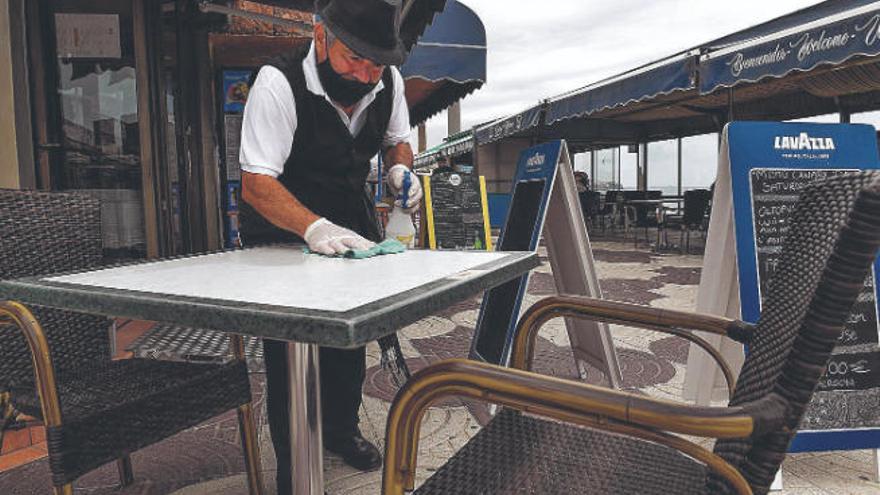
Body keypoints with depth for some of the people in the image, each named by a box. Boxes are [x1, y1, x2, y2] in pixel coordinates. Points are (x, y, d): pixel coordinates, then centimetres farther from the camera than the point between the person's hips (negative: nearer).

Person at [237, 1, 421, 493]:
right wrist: (314, 227, -45)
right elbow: (257, 184, -29)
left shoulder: (388, 81, -8)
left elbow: (397, 138, 11)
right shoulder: (278, 83, -26)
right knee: (289, 351, -4)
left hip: (351, 223, 6)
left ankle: (342, 429, 40)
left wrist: (401, 169, -11)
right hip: (283, 232, -5)